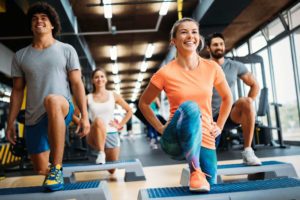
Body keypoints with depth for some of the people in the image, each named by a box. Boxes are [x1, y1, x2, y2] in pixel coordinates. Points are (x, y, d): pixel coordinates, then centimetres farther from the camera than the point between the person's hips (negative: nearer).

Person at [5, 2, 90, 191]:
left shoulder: (67, 50, 3)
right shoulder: (20, 56, 10)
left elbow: (77, 84, -1)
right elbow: (17, 91, 12)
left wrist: (85, 115, -9)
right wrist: (10, 123, 9)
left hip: (61, 111, -4)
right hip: (33, 119, 4)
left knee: (52, 100, -40)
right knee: (40, 170, 3)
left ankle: (57, 168, -31)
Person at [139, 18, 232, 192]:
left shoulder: (212, 68, -1)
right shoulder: (166, 73, -9)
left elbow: (227, 98, 16)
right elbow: (144, 103, 6)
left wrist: (219, 126, 9)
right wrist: (160, 128, -2)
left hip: (205, 139, 3)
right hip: (175, 140, -3)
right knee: (190, 107, -34)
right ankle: (195, 171, -25)